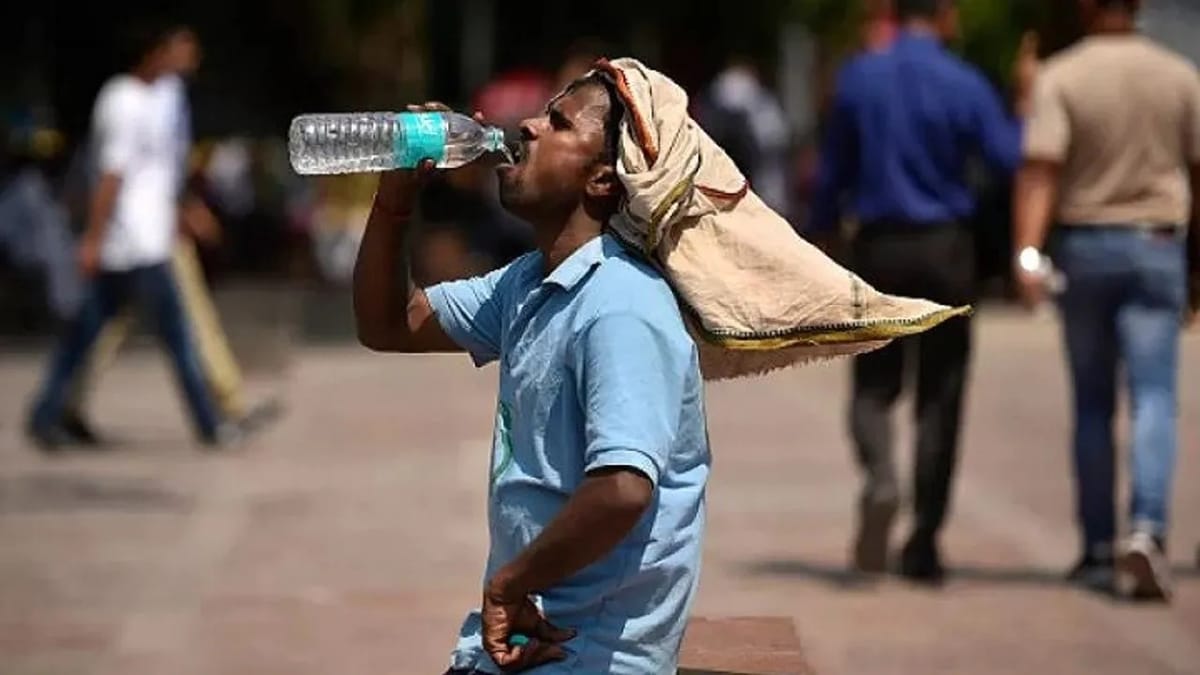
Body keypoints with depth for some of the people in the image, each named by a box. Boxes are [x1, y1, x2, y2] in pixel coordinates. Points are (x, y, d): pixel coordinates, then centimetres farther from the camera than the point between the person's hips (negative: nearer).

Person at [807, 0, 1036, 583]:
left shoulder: (858, 77, -1)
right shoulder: (964, 85, -7)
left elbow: (833, 171, 5)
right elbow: (1011, 159, -3)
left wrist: (818, 238, 16)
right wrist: (1026, 99, 9)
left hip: (878, 249, 1)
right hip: (945, 249, -1)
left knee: (874, 384, 10)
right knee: (940, 394, 6)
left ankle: (880, 478, -21)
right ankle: (923, 545, 5)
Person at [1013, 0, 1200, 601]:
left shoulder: (1061, 77, -6)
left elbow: (1040, 168, -17)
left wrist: (1027, 253, -23)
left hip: (1084, 245, 0)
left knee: (1092, 404, 12)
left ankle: (1098, 547, 17)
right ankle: (1145, 532, -25)